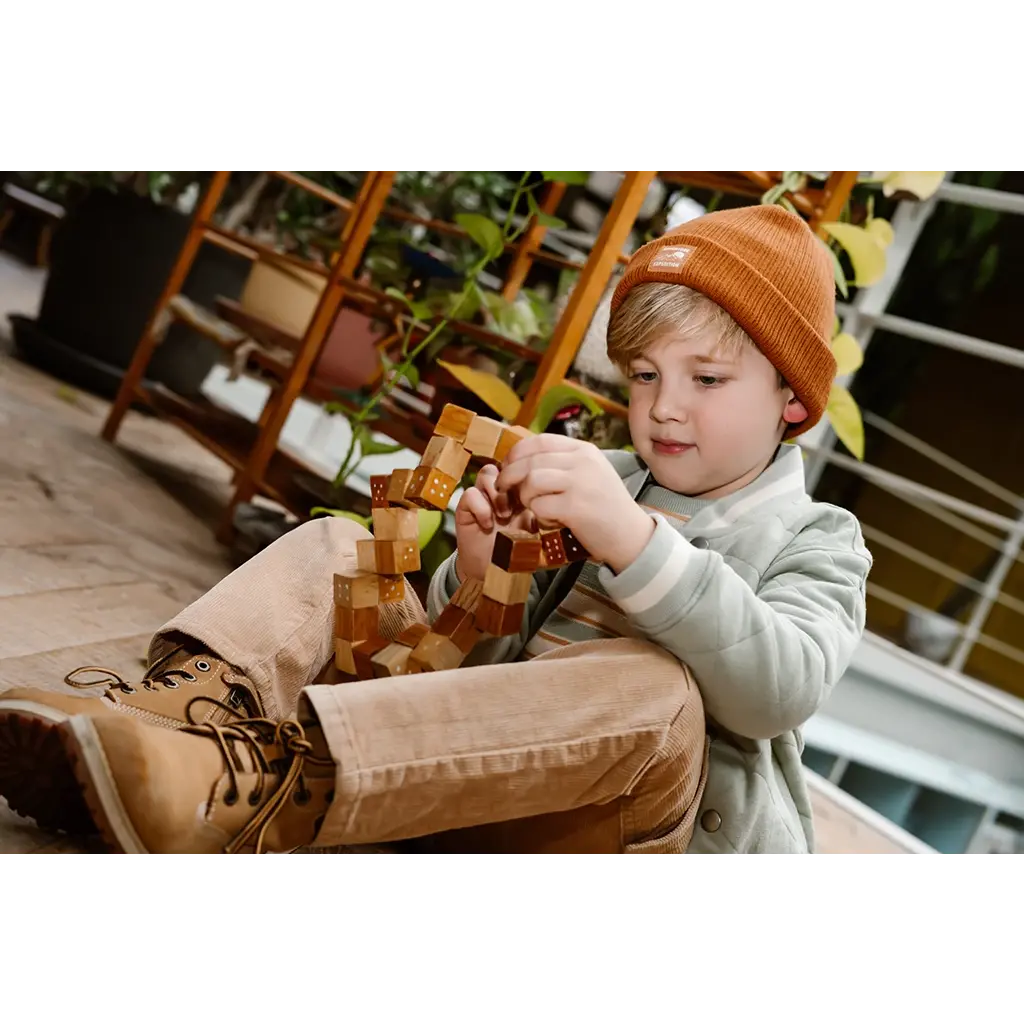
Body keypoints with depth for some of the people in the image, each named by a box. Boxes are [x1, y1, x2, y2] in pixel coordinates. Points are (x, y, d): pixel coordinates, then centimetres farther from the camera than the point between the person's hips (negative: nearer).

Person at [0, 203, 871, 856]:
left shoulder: (813, 541, 4)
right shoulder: (603, 479, 16)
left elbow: (782, 688, -19)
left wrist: (632, 539, -31)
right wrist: (477, 573, -10)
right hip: (470, 751, 5)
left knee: (658, 692, -35)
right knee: (333, 547, -1)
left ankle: (254, 781, -45)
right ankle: (189, 701, -31)